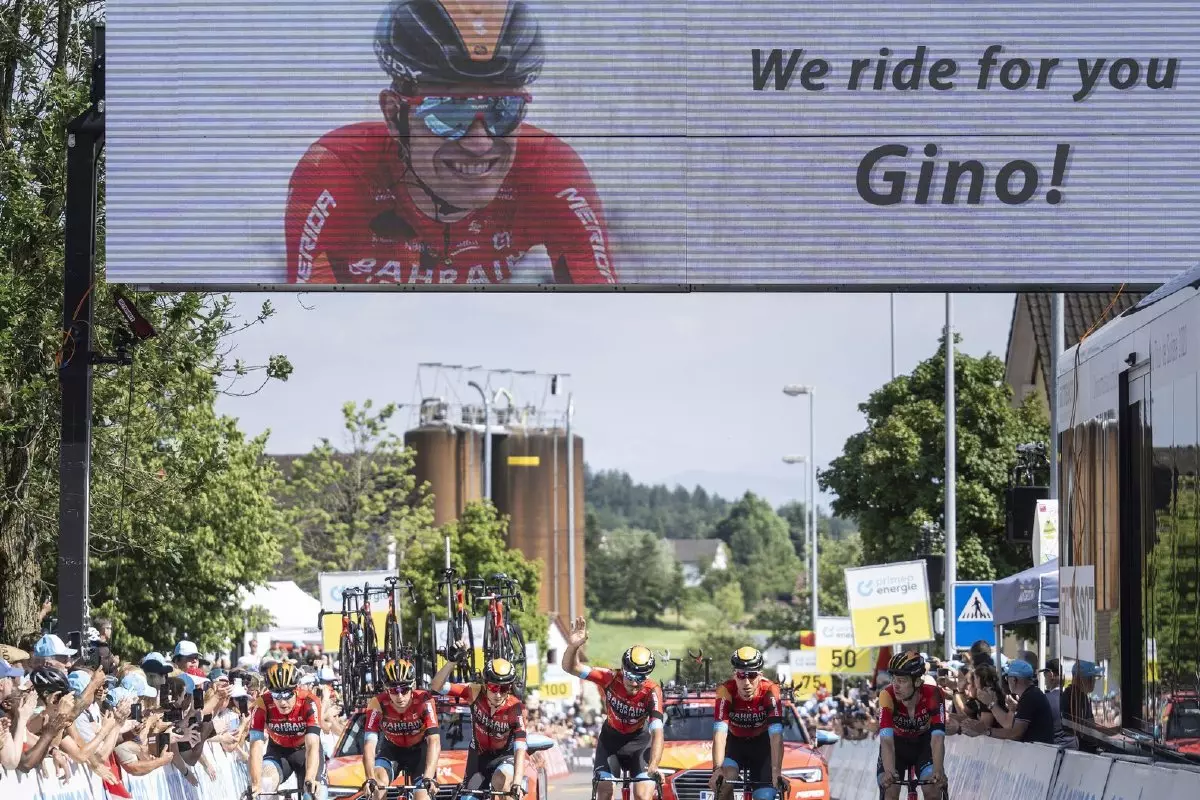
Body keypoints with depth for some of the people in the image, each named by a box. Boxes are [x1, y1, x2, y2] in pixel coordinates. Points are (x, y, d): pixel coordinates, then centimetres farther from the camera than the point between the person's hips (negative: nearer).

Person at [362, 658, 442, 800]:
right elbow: (369, 743, -32)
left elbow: (434, 741, -36)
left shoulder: (424, 701, -30)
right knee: (379, 780, -29)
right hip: (392, 749, 1)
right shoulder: (378, 704, -27)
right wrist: (370, 779, -48)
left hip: (418, 750, -1)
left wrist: (428, 778, -50)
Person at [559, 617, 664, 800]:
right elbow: (571, 667, -29)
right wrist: (573, 646, -51)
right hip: (610, 738, 1)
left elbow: (657, 732, -38)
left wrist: (653, 765, -52)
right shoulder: (611, 679, -26)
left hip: (639, 741, -1)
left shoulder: (652, 691, -30)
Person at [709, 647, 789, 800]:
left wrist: (776, 772, -48)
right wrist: (717, 769, -50)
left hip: (761, 744, 0)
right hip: (735, 742, 0)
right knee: (727, 778, -29)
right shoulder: (726, 691, -29)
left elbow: (776, 735, -37)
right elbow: (720, 733, -37)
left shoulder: (770, 691, -30)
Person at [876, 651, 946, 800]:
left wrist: (938, 771, -57)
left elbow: (937, 738, -40)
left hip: (923, 742, 0)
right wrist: (889, 771, -59)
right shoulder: (888, 696, -33)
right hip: (898, 742, 0)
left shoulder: (933, 695, -32)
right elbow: (886, 740, -42)